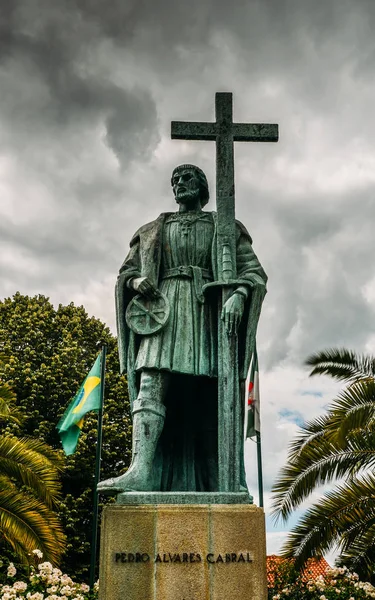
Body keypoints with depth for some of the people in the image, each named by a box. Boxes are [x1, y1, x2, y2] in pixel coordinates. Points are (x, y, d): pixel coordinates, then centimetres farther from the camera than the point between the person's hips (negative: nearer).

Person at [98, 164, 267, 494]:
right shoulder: (153, 230, 23)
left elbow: (255, 272, 6)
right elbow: (126, 271, 21)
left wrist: (238, 296, -16)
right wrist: (136, 281, -5)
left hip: (208, 313, -1)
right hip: (164, 311, 1)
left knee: (211, 400, -7)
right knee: (152, 386, -19)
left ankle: (220, 487, -7)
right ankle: (142, 471, -32)